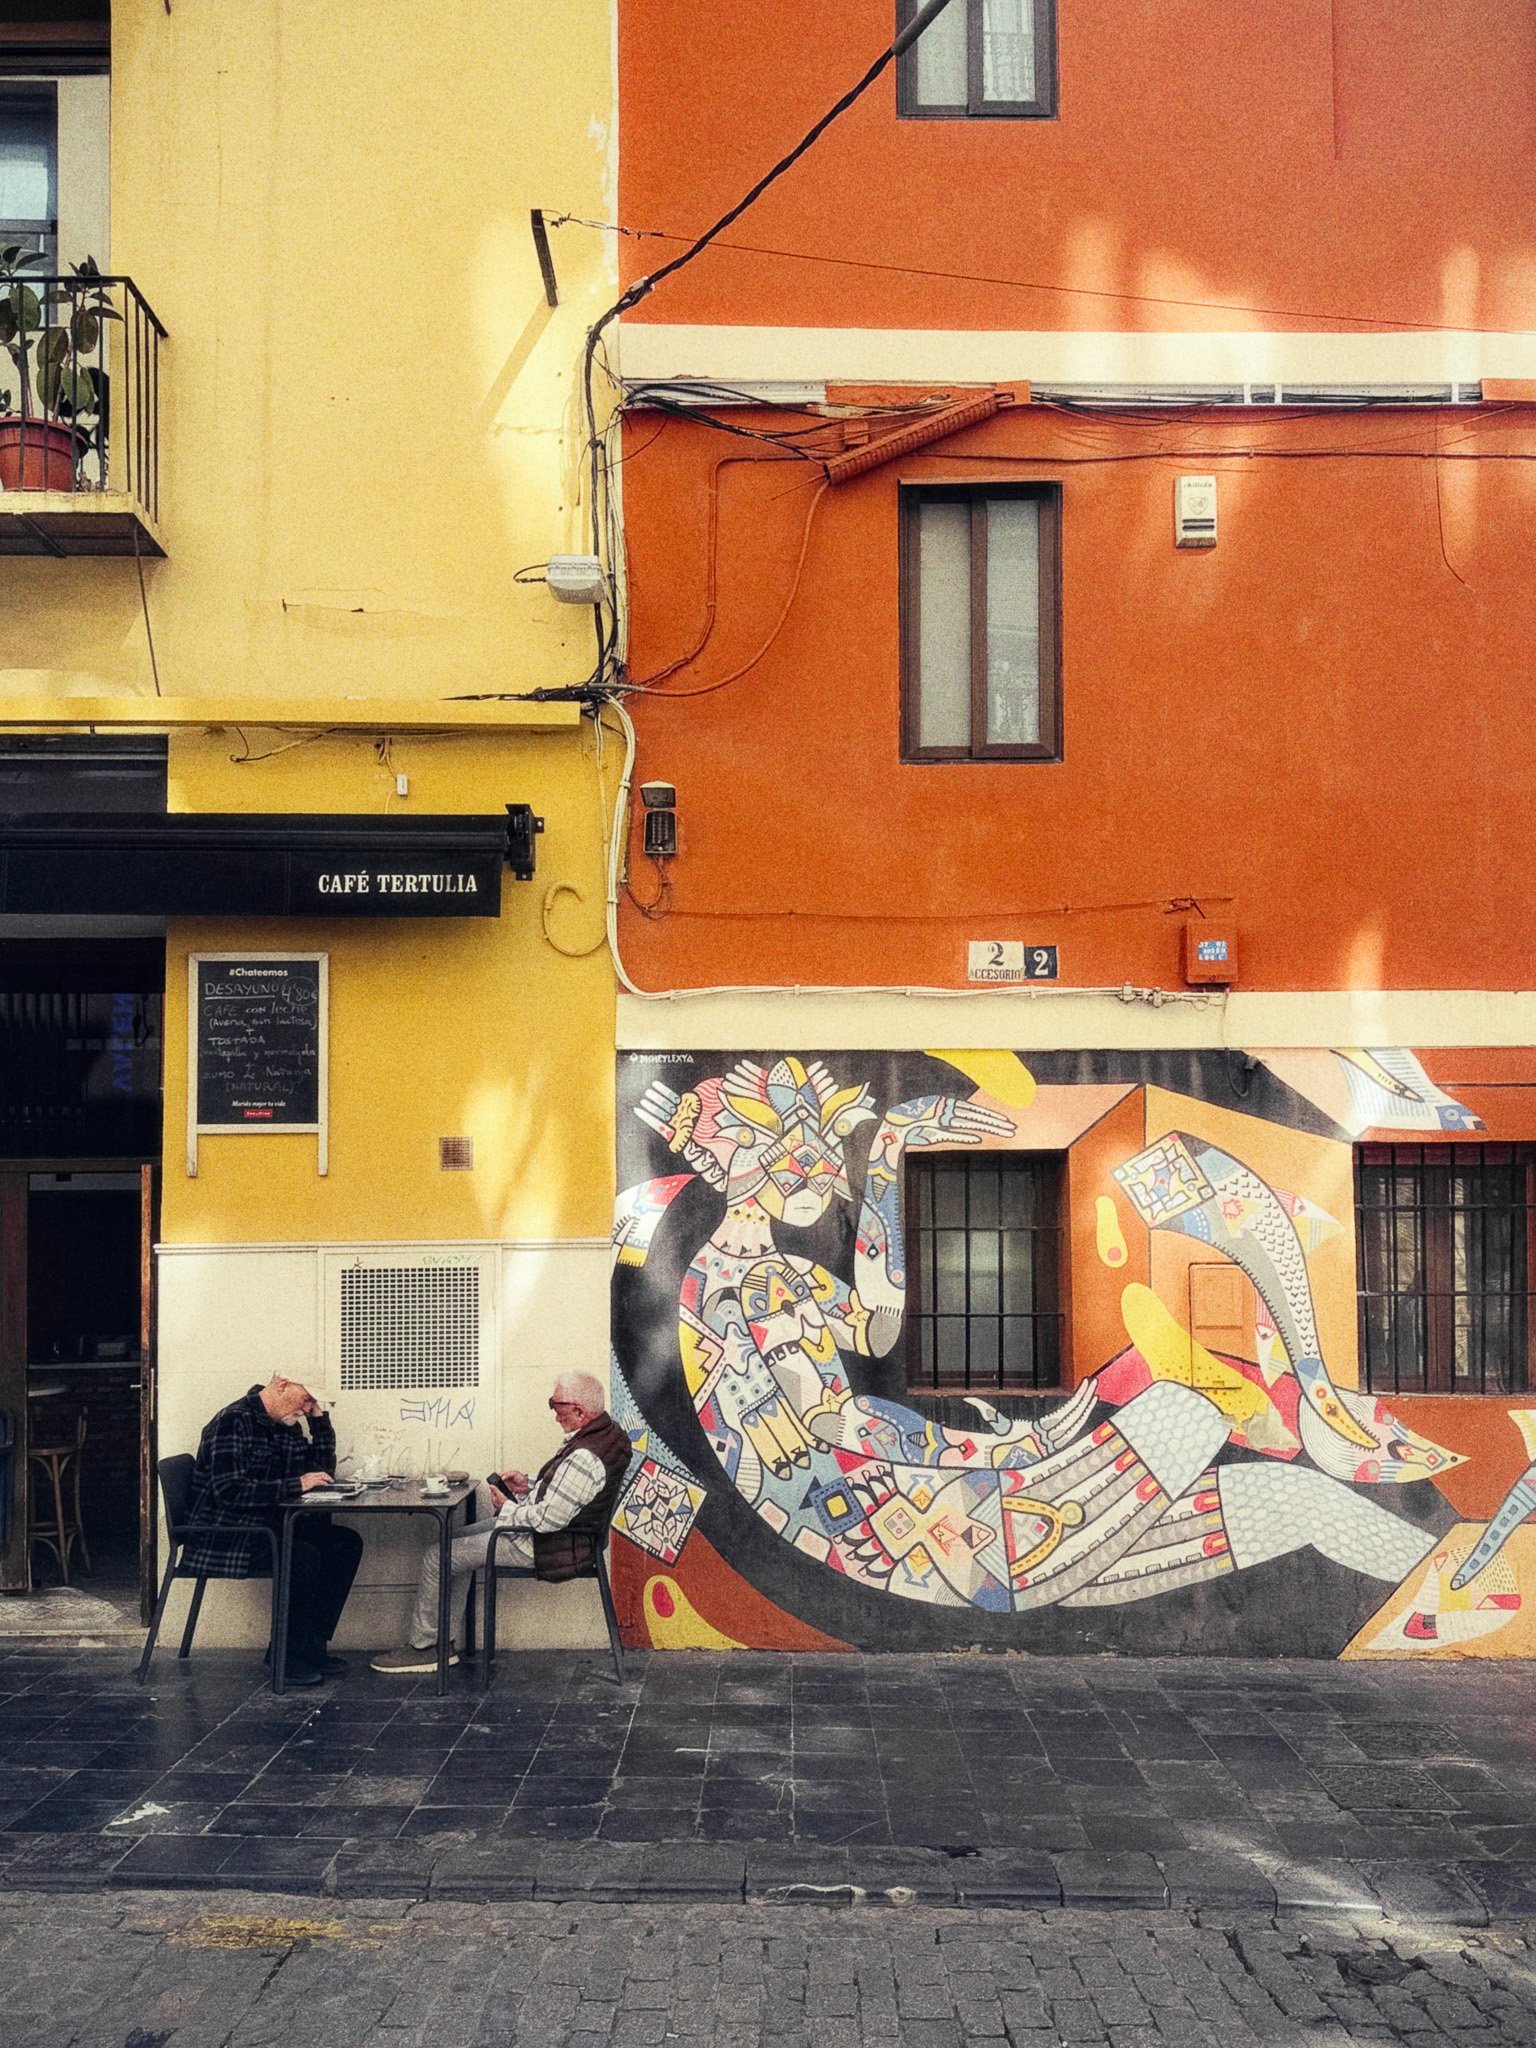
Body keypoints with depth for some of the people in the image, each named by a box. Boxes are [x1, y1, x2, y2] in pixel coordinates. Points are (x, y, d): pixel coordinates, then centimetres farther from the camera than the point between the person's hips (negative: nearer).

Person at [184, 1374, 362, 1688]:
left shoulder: (287, 1426, 13)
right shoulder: (234, 1421, -16)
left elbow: (323, 1469, 14)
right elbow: (229, 1491, -26)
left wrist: (320, 1418, 4)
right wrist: (295, 1485, -24)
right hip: (223, 1537, -9)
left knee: (346, 1543, -5)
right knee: (304, 1555, -29)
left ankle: (310, 1646, -2)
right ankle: (287, 1657, -14)